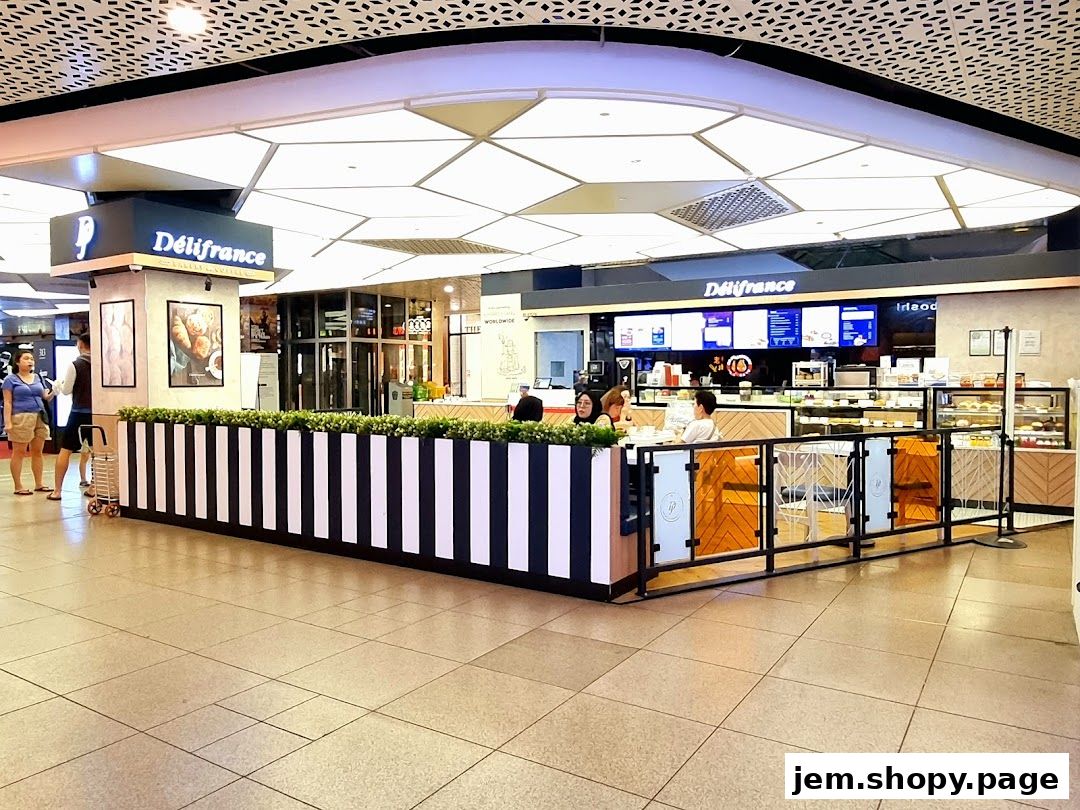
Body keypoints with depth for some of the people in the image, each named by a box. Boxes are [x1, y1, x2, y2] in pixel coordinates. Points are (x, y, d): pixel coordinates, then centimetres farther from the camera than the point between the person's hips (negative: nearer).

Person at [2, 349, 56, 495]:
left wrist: (50, 394, -4)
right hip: (21, 418, -5)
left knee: (37, 451, 6)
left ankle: (39, 483, 13)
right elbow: (7, 402, -3)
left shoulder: (38, 378, 16)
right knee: (19, 452, -1)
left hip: (40, 418, 5)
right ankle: (18, 487, 3)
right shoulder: (11, 379, 1)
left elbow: (45, 398, 19)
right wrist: (7, 422, -12)